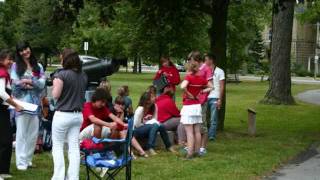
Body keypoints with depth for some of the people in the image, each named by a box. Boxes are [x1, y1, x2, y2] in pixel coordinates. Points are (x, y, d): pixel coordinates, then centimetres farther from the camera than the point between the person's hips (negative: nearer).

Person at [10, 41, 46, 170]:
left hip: (35, 103, 3)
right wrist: (34, 84, -9)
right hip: (22, 103, -3)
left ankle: (28, 159, 16)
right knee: (21, 133, -3)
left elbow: (42, 84, 1)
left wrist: (28, 81, -13)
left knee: (33, 133, 5)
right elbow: (16, 83, -6)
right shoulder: (15, 66, 4)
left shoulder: (38, 66, 12)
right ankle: (21, 162, 0)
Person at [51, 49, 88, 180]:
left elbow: (55, 95, -13)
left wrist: (54, 85, 3)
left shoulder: (61, 74, -14)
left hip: (63, 115, -5)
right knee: (74, 148, 7)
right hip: (78, 115, 5)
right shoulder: (83, 76, 5)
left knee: (57, 146, 7)